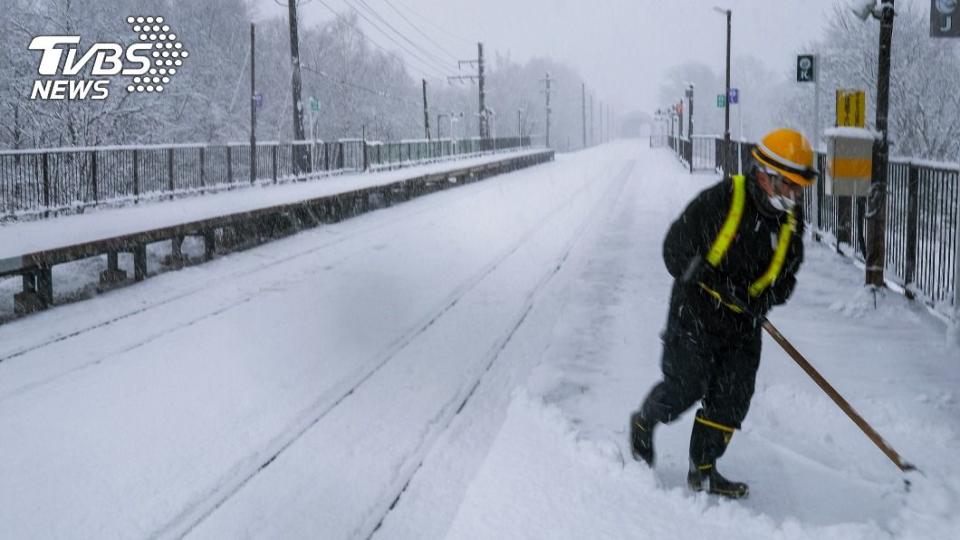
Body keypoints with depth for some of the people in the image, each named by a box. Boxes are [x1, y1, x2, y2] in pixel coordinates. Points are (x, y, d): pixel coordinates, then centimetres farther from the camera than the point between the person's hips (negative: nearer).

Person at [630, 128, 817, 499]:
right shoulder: (721, 200, -17)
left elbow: (785, 278, 10)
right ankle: (643, 423, 31)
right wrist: (718, 282, -24)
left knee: (733, 398, 2)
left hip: (743, 324, 5)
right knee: (684, 389, -1)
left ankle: (703, 470, 16)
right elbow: (676, 249, -15)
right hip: (696, 313, -5)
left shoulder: (791, 224, 2)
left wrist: (763, 299, -12)